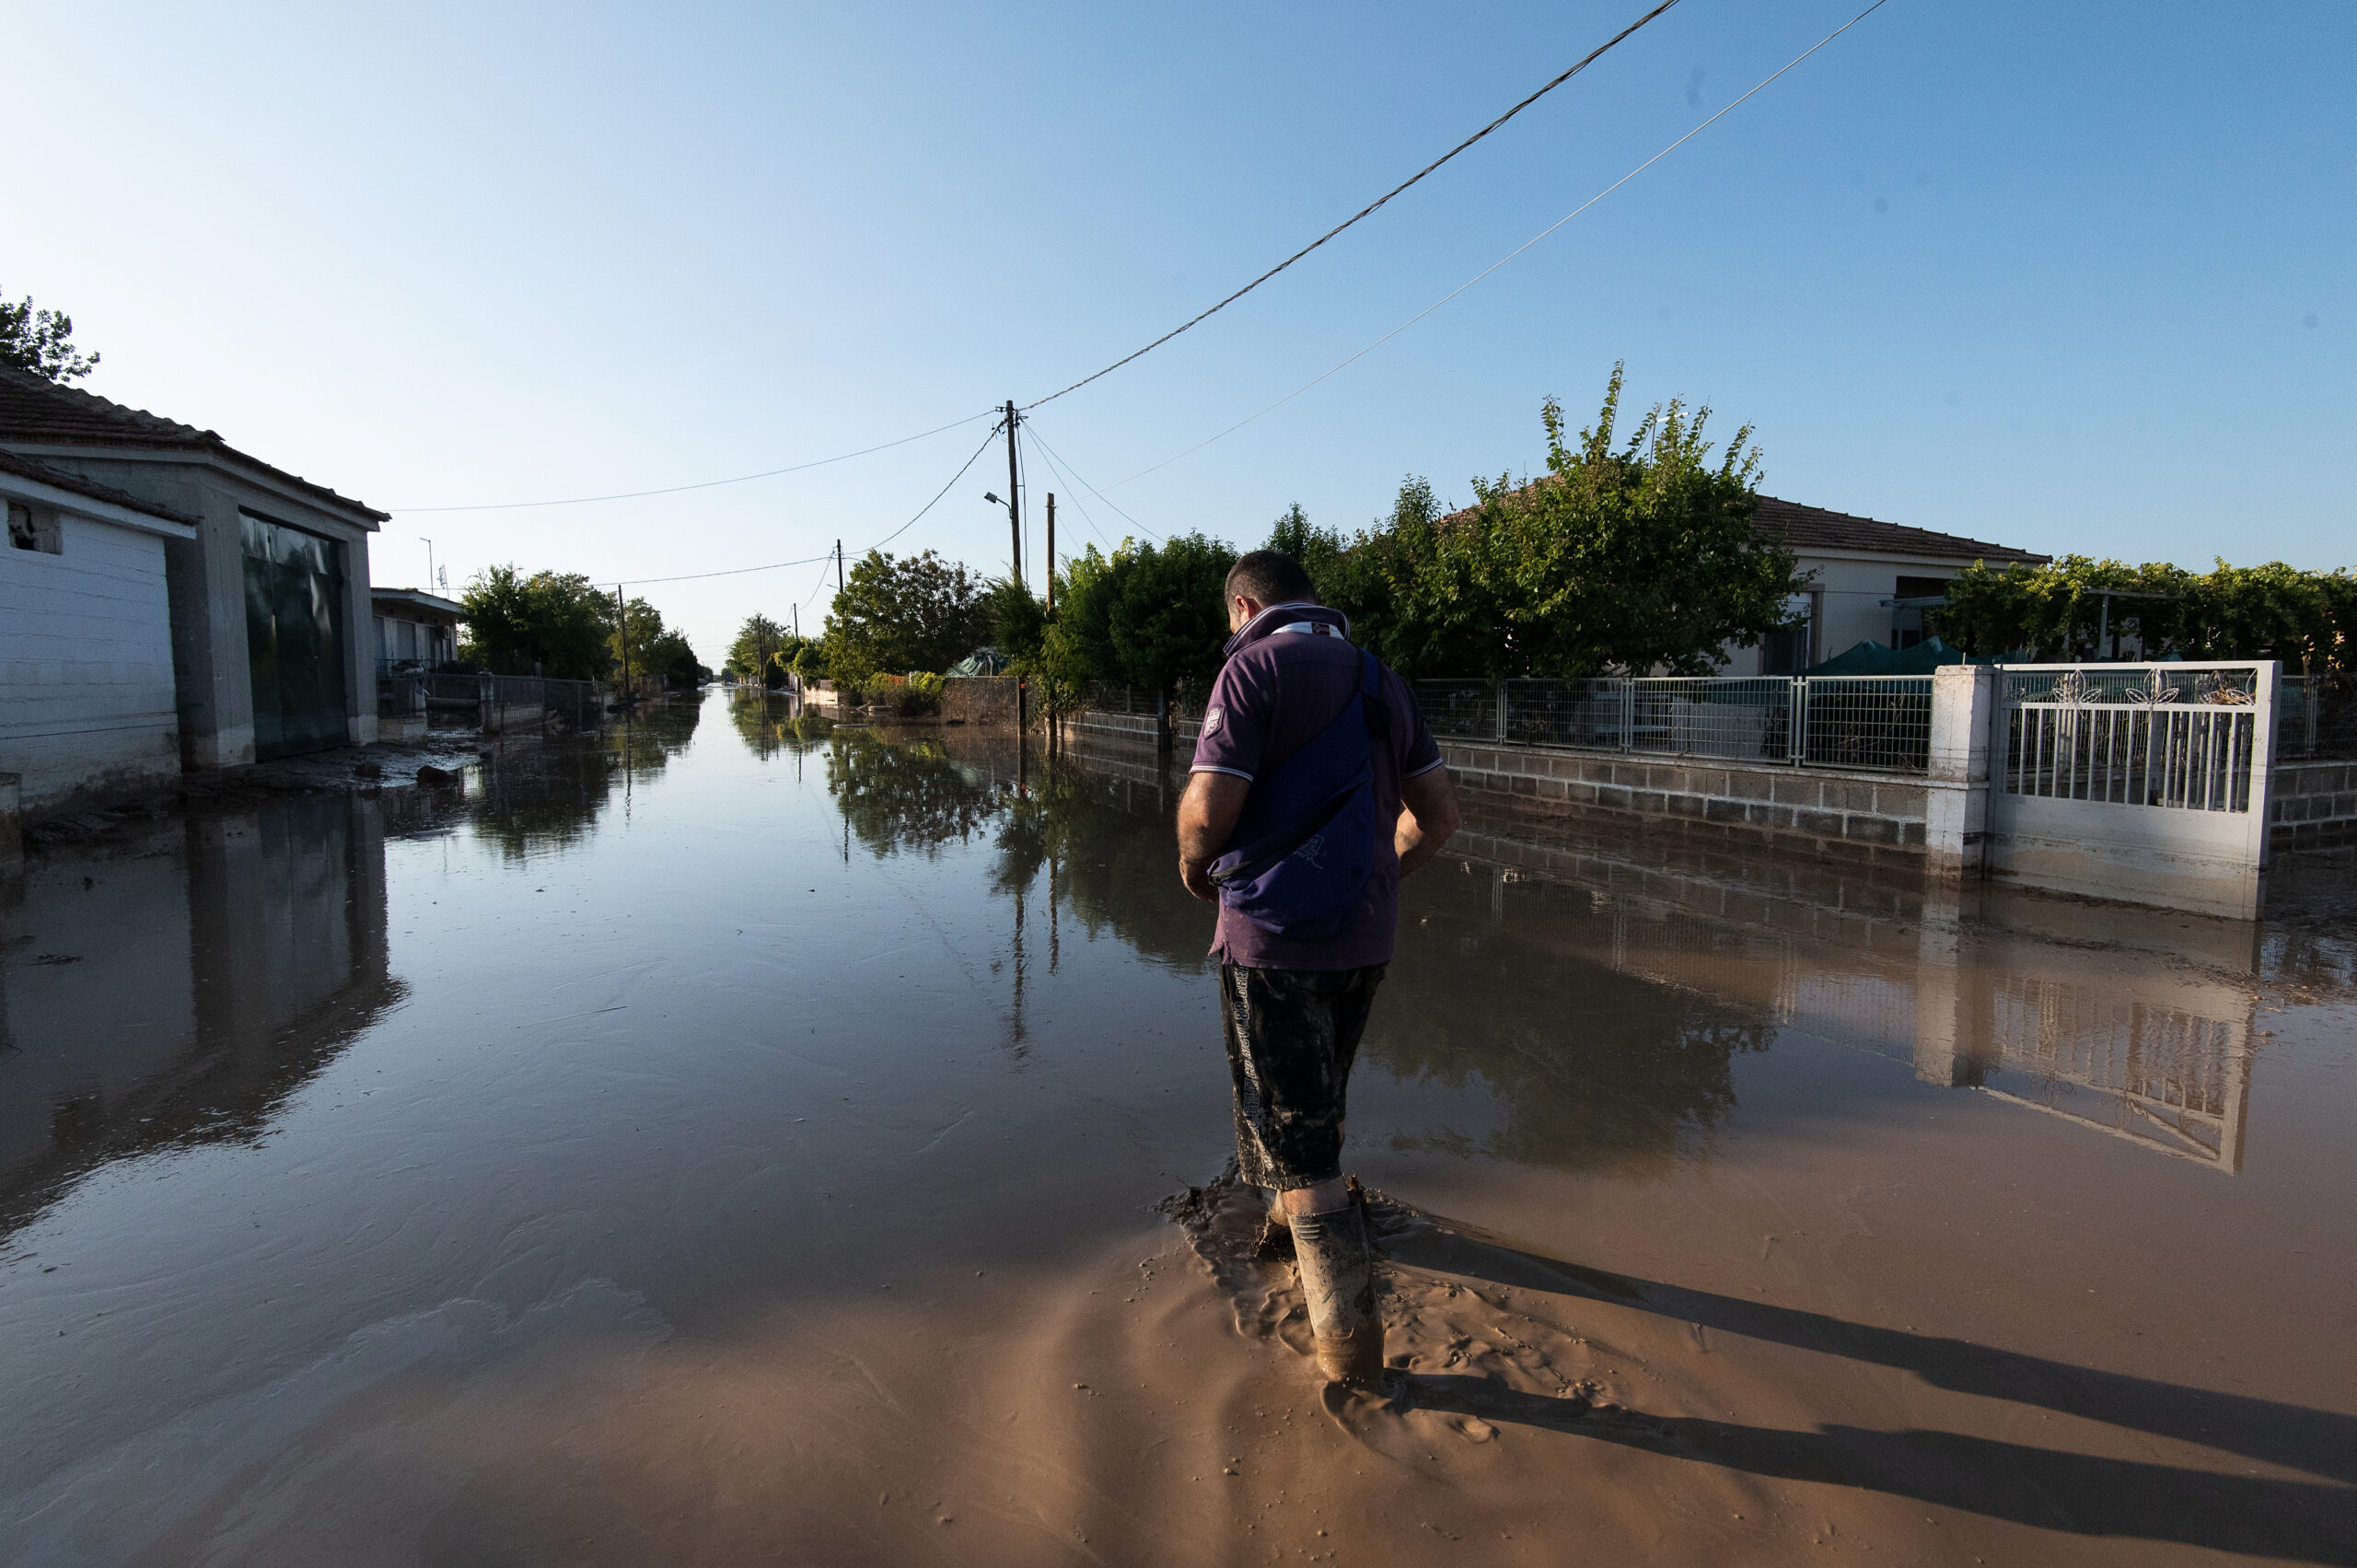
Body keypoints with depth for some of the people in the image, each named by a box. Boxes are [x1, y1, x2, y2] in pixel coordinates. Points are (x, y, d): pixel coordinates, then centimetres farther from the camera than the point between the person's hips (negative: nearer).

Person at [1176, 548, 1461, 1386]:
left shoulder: (1256, 666, -10)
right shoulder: (1379, 679, 11)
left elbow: (1209, 809, -20)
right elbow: (1439, 815, 9)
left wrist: (1193, 863, 0)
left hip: (1274, 933, -7)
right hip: (1366, 935, 7)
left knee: (1296, 1127, 3)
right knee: (1319, 1096, 27)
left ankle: (1348, 1334, 9)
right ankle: (1295, 1211, 50)